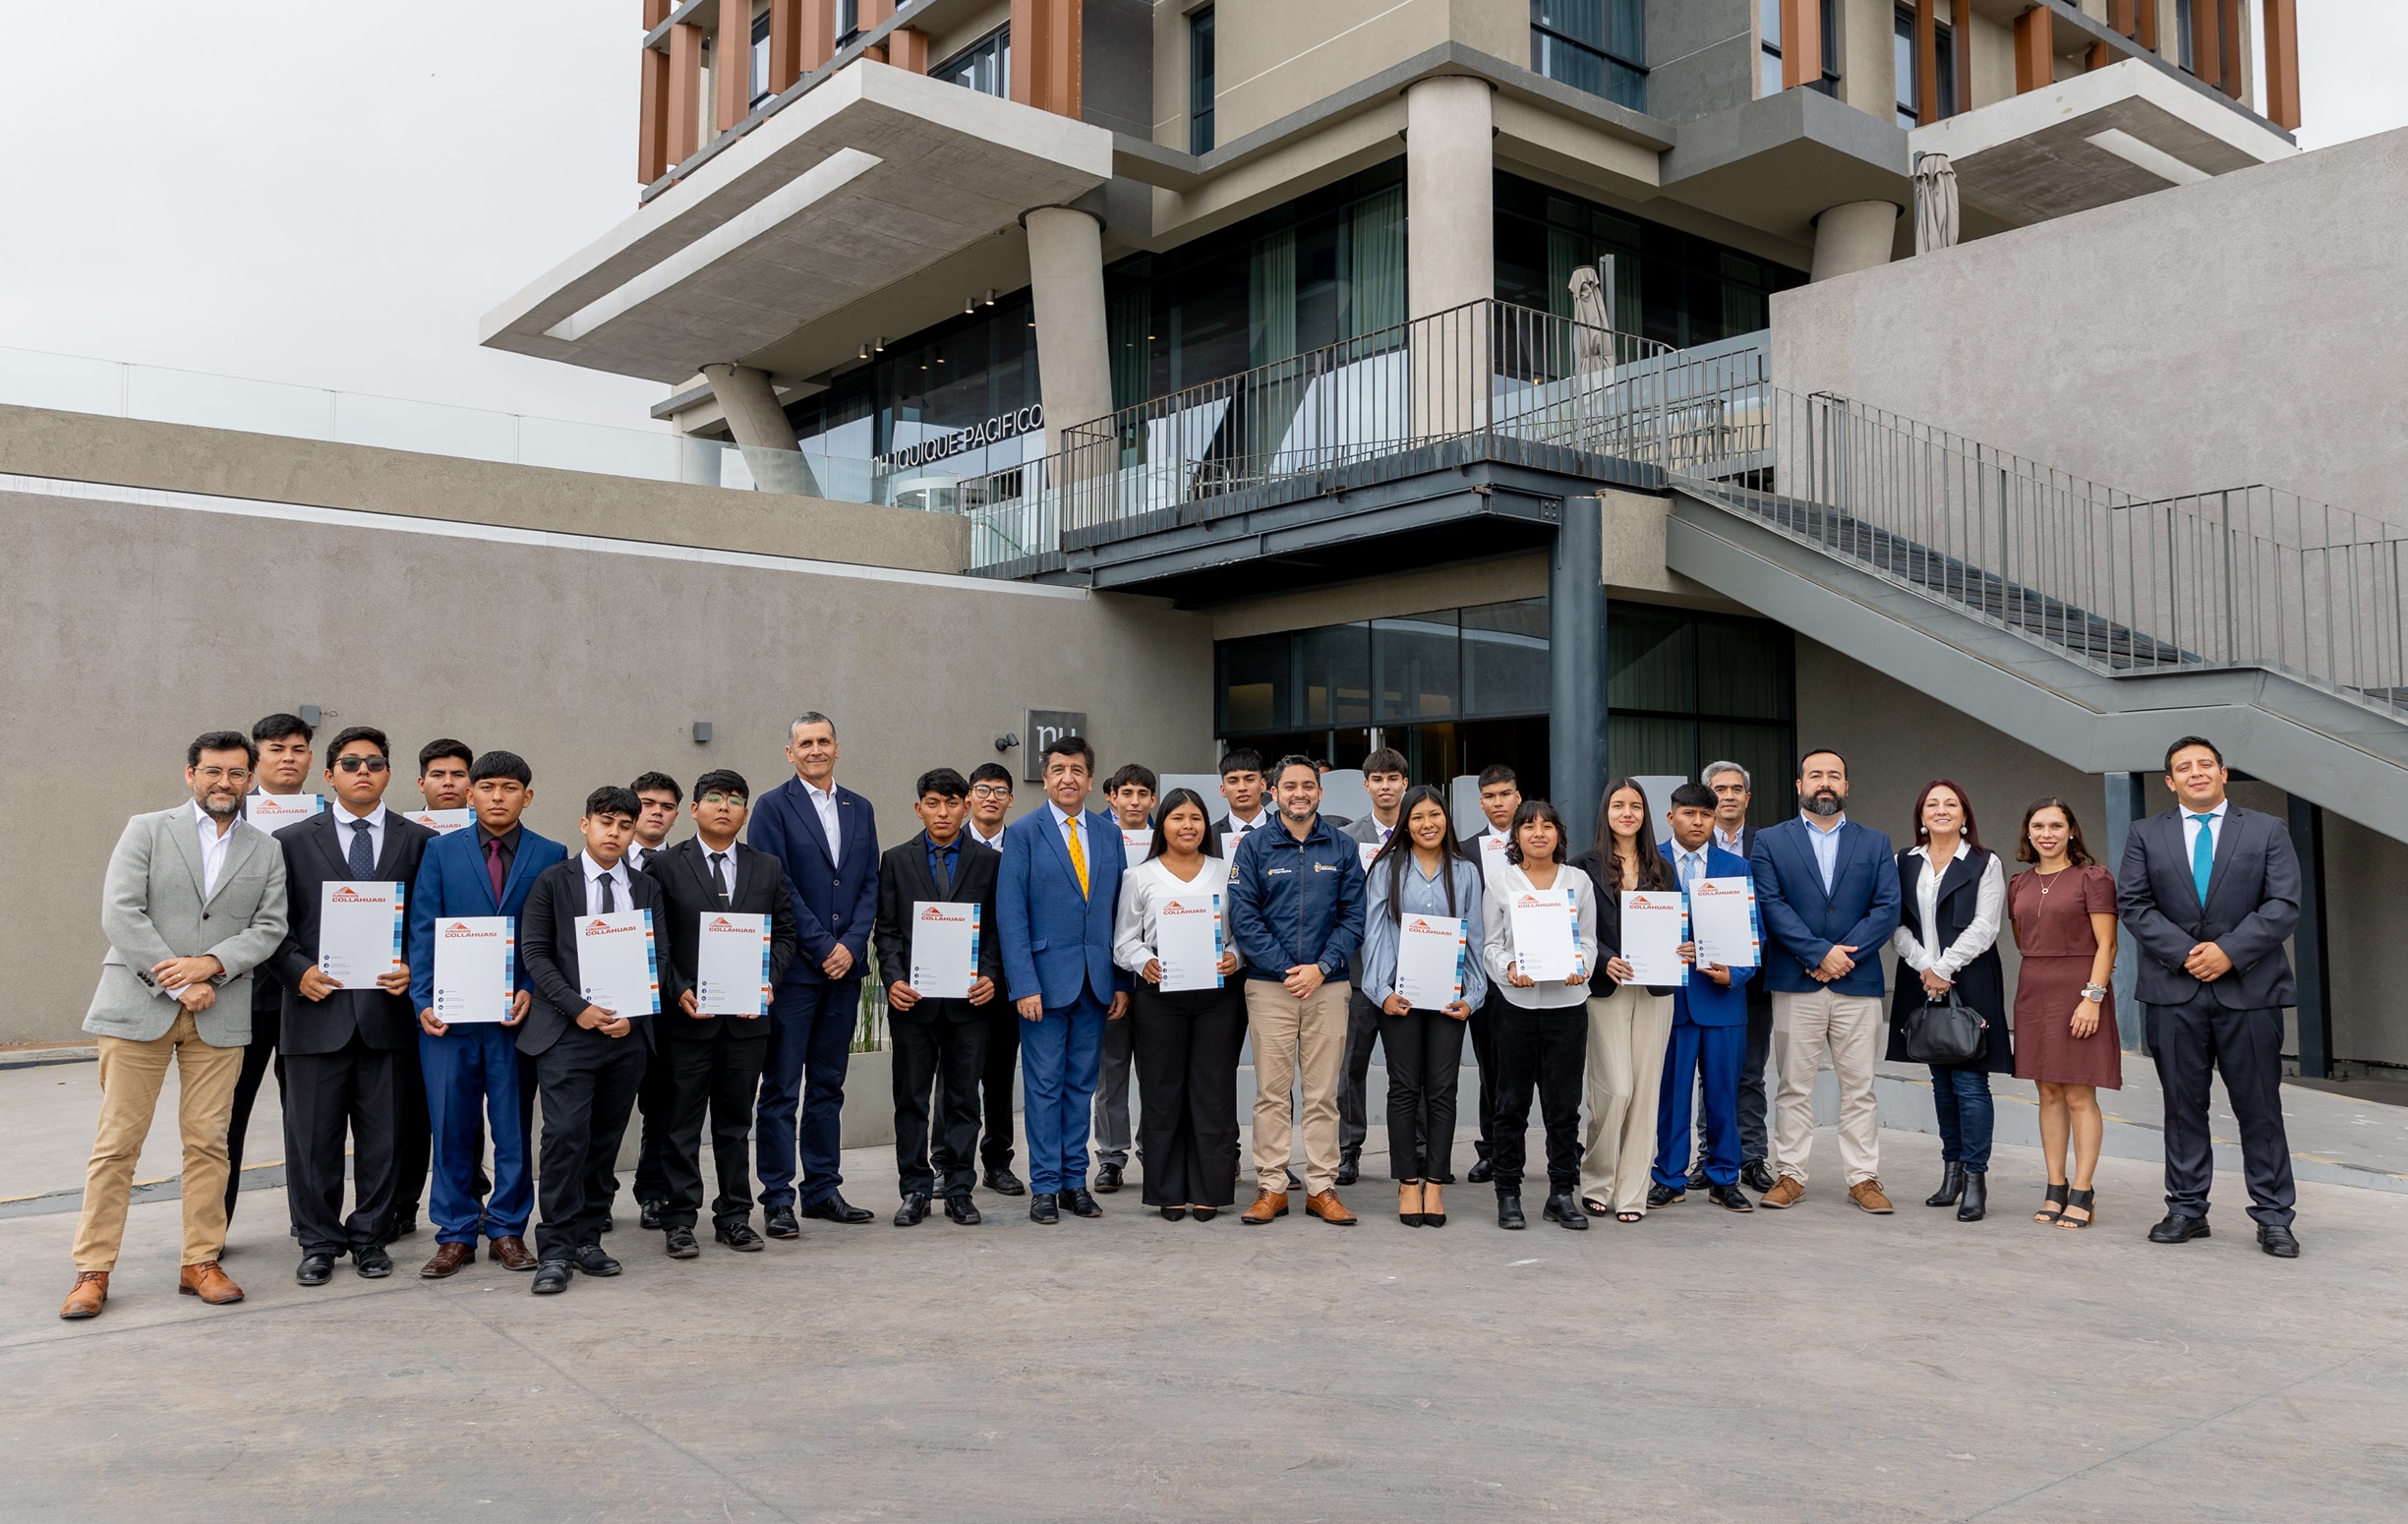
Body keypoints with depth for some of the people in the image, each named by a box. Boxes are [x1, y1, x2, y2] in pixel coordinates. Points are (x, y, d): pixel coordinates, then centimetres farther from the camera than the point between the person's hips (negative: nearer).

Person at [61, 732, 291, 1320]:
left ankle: (201, 1262, 13)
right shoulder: (147, 830, 4)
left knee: (208, 1141, 4)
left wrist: (210, 964, -13)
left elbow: (268, 928, 4)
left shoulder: (265, 851, 12)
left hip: (220, 1014, 2)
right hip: (139, 1006, -2)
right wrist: (177, 982, -11)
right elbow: (120, 912, -6)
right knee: (117, 1141, 0)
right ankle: (92, 1271, 9)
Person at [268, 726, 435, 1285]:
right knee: (313, 1136, 6)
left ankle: (370, 1238, 20)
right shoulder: (292, 840, 7)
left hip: (387, 1006, 0)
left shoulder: (418, 841, 7)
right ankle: (319, 1243, 19)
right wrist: (298, 971, -9)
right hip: (318, 1009, 0)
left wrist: (416, 968, -8)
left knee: (382, 1135, 7)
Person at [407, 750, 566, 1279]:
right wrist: (423, 1000, -6)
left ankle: (507, 1228, 19)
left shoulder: (551, 856, 4)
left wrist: (532, 991, -9)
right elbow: (422, 931, 3)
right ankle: (456, 1233, 16)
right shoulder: (440, 851, 6)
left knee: (515, 1125, 6)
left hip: (518, 1012, 0)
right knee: (452, 1127, 5)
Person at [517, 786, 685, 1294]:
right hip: (567, 1030, -4)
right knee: (566, 1134, -12)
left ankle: (586, 1239, 18)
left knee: (606, 1139, 8)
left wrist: (633, 1014, -7)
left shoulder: (647, 889, 12)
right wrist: (578, 1007, -13)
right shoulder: (553, 881, 3)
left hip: (628, 1032, 4)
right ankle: (555, 1250, -5)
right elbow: (536, 953, -2)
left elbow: (658, 959, 9)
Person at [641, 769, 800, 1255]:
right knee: (681, 1123, 4)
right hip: (686, 1015, -3)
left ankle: (735, 1216, 20)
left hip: (747, 1015, 3)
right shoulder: (665, 866, 0)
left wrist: (767, 982, -6)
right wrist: (678, 992, -12)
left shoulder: (768, 869, 10)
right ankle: (679, 1220, 12)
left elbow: (784, 936, 10)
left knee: (735, 1121, 12)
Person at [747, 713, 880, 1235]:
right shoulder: (774, 807, -3)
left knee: (828, 1084, 12)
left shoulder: (859, 809, 13)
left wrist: (851, 945, -4)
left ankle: (823, 1190, 20)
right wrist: (823, 946, -12)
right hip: (793, 966, -5)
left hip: (845, 964, 5)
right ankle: (778, 1198, 6)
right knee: (781, 1088, 0)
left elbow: (870, 884, 10)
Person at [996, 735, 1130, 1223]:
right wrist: (1024, 984, -13)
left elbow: (1118, 910, 10)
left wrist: (1122, 981, 4)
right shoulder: (1023, 833, -2)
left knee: (1082, 1083, 10)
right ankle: (1044, 1186, 10)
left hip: (1096, 981, 4)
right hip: (1046, 977, -3)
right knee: (1044, 1085, 1)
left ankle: (1075, 1181, 18)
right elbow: (1010, 914, -6)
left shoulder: (1109, 833, 9)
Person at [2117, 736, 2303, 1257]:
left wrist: (2229, 951, -13)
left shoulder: (2267, 832, 7)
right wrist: (2184, 952, -10)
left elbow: (2283, 905, -1)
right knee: (2183, 1105, 6)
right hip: (2174, 990, 1)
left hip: (2248, 989, -1)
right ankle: (2186, 1210, 14)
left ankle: (2274, 1218, 9)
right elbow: (2133, 902, 1)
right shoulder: (2146, 835, 10)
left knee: (2260, 1107, 1)